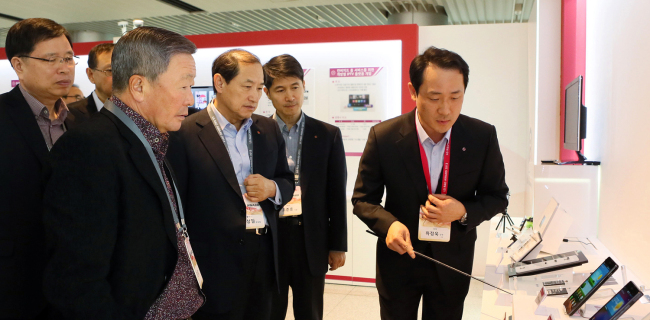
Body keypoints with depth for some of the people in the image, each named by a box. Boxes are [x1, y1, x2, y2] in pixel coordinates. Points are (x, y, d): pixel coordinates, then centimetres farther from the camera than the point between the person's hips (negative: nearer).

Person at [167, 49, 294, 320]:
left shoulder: (269, 130, 8)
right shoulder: (186, 134, -9)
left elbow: (287, 181, 16)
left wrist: (272, 188, -7)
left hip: (263, 257, 5)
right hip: (215, 264, -5)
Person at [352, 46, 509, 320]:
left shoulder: (483, 136, -14)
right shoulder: (383, 136, -17)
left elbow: (496, 197, -1)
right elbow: (363, 199, -7)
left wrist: (463, 212, -21)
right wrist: (389, 223, -28)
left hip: (453, 263, 1)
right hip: (398, 258, -1)